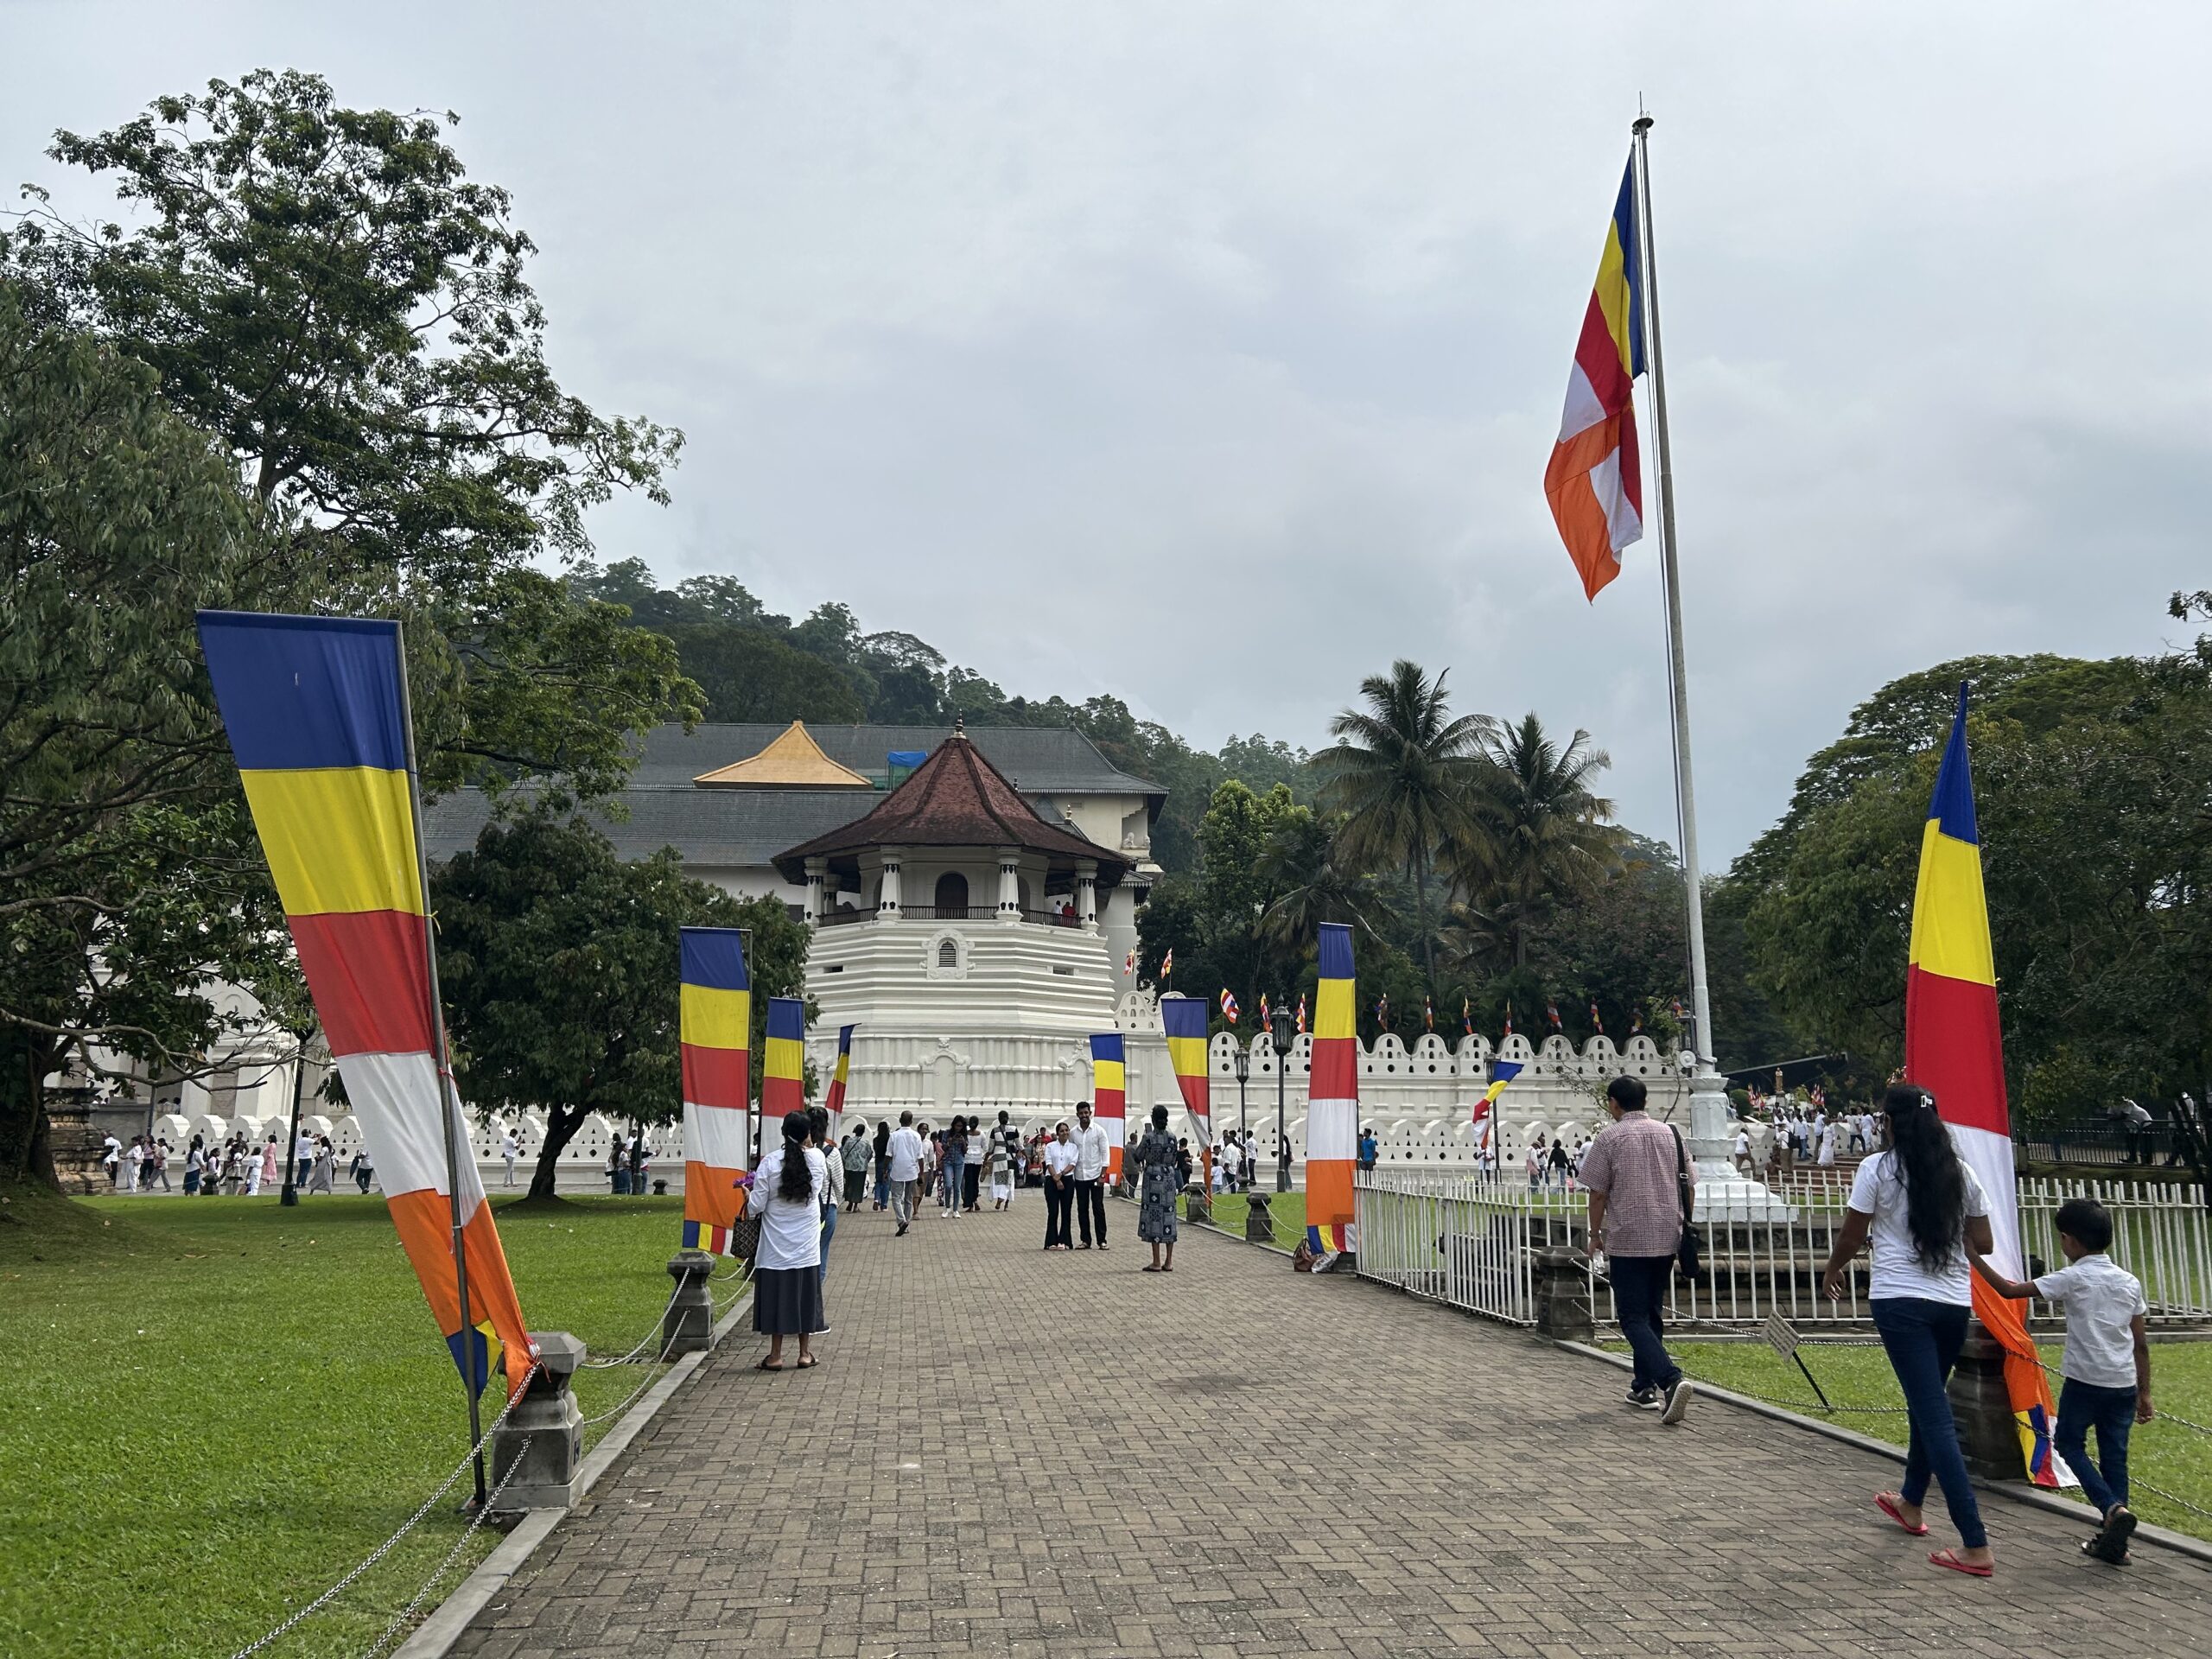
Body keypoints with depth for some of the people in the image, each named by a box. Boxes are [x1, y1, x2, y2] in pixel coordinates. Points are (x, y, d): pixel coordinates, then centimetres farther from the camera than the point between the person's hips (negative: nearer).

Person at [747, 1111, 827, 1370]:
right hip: (807, 1243, 2)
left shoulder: (769, 1162, -12)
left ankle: (775, 1355, 10)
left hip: (777, 1243, -2)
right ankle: (805, 1353, 18)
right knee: (805, 1293, 11)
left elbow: (756, 1206, -11)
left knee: (777, 1295, 6)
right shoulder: (817, 1159, -6)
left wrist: (748, 1195, 12)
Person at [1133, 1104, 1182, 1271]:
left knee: (1153, 1216, 0)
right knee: (1168, 1216, 8)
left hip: (1152, 1178, -4)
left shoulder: (1148, 1137, -12)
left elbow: (1137, 1157, -2)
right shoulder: (1172, 1138, 0)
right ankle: (1169, 1262, 9)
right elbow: (1174, 1160, 9)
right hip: (1169, 1178, 4)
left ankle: (1156, 1263, -1)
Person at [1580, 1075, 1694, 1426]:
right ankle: (1644, 1387, 23)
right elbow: (1689, 1187, 10)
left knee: (1633, 1318, -4)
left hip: (1627, 1240, -6)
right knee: (1653, 1313, 18)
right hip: (1667, 1239, 6)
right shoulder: (1670, 1134, 8)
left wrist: (1595, 1234, 7)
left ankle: (1671, 1378, -24)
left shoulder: (1610, 1137, -6)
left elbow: (1598, 1193, -6)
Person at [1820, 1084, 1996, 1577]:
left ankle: (1976, 1547, -8)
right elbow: (1983, 1243, 9)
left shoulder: (1877, 1169, -7)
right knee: (1927, 1403, 23)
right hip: (1955, 1302, 6)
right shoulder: (1959, 1171, 6)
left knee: (1935, 1417, -5)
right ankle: (1911, 1503, 42)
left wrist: (1832, 1271, 18)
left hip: (1901, 1302, -5)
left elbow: (1852, 1235, -1)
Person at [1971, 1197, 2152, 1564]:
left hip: (2085, 1380, -5)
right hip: (2124, 1383, 5)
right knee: (2114, 1455, 11)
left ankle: (2113, 1507, -9)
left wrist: (1974, 1257, 1)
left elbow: (2009, 1290, -9)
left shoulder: (2072, 1278, -8)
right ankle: (2113, 1540, 12)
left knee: (2069, 1442, 12)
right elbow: (2141, 1343, 9)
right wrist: (2144, 1393, 15)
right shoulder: (2130, 1281, 7)